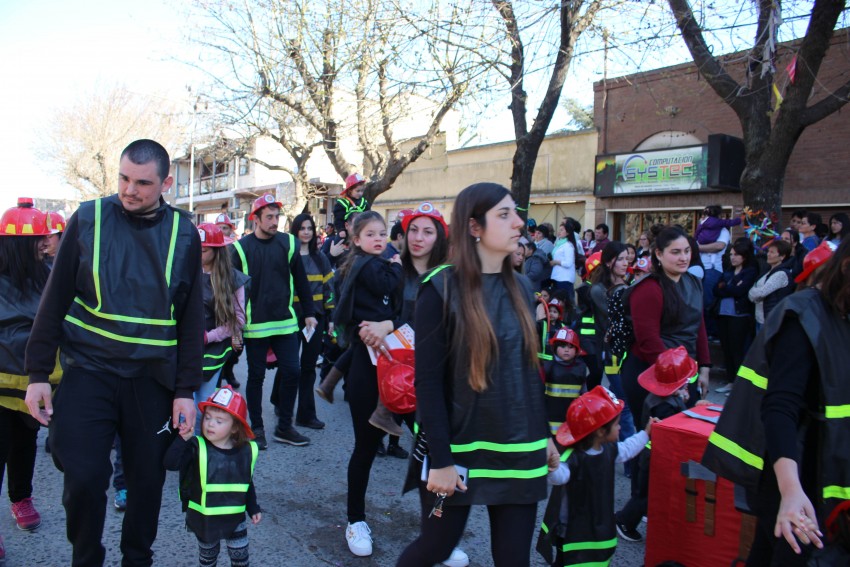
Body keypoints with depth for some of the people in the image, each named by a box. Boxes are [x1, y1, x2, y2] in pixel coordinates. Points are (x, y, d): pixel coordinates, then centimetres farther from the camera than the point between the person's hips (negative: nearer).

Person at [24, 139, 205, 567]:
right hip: (88, 370, -1)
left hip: (153, 378, 1)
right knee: (83, 477, -4)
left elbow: (191, 318, 1)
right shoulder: (88, 219, -2)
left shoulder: (184, 234, -1)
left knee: (147, 477, 9)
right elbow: (55, 300, 2)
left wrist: (186, 390, -2)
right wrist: (38, 374, -1)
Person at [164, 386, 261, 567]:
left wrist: (253, 508, 7)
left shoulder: (246, 451, -8)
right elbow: (171, 463, -29)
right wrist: (183, 438, -37)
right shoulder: (197, 448, -15)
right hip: (204, 518, -1)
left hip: (235, 517, 1)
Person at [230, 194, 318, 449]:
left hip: (285, 321, 2)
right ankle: (257, 428, 23)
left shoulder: (289, 243, 2)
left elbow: (301, 281, 8)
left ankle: (284, 427, 18)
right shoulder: (241, 248, -4)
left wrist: (309, 313, 8)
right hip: (255, 324, -2)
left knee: (292, 371, 2)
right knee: (256, 376, 8)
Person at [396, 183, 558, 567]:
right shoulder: (442, 288, -12)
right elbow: (428, 381, -14)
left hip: (518, 450, 5)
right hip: (457, 448, -5)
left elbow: (528, 368, 13)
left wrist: (544, 434, 13)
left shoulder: (520, 287, 6)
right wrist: (440, 460, -16)